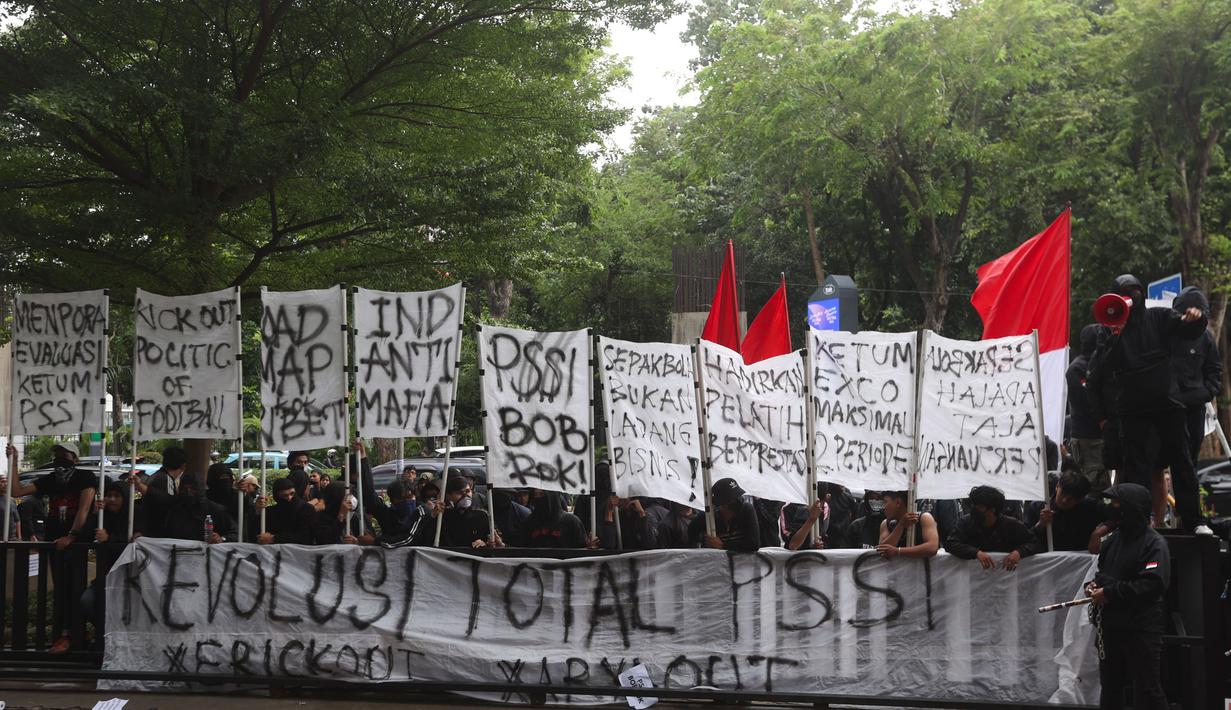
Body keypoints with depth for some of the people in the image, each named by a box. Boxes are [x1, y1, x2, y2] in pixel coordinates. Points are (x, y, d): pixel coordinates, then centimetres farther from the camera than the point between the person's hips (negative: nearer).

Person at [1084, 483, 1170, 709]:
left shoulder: (1154, 544, -12)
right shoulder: (1113, 539, 14)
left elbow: (1152, 585, -23)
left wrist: (1109, 592, -21)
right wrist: (1093, 584, 3)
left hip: (1141, 630, -8)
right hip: (1110, 626, 8)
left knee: (1146, 690, -5)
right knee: (1110, 687, 17)